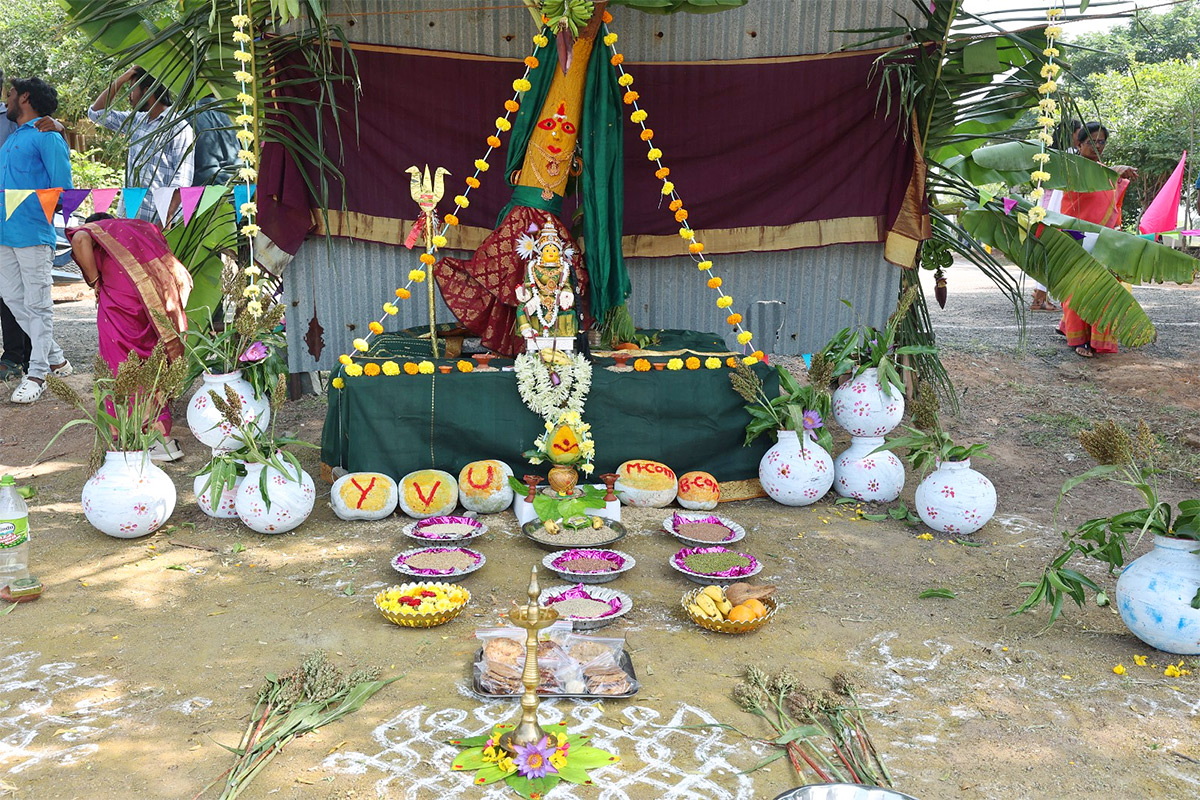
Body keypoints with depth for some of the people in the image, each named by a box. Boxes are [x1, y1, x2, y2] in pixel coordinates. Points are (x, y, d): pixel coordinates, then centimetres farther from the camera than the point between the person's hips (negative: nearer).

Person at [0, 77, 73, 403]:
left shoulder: (45, 135, -6)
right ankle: (56, 358, 21)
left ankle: (37, 374, 2)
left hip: (32, 233, -9)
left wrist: (42, 217, -13)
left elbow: (62, 187, -11)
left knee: (37, 304, -3)